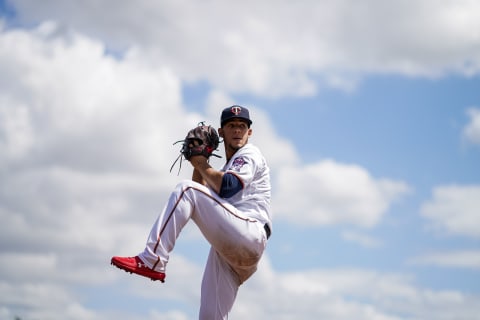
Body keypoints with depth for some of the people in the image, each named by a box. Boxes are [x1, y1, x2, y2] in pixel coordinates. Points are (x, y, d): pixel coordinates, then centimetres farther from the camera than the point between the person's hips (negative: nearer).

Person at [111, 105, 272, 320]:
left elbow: (228, 188, -11)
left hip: (249, 235, -9)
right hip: (228, 251, 9)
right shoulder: (229, 167, 35)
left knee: (185, 190, -18)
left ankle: (152, 261, -29)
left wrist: (203, 165, 3)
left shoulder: (250, 154, 9)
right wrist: (198, 163, 16)